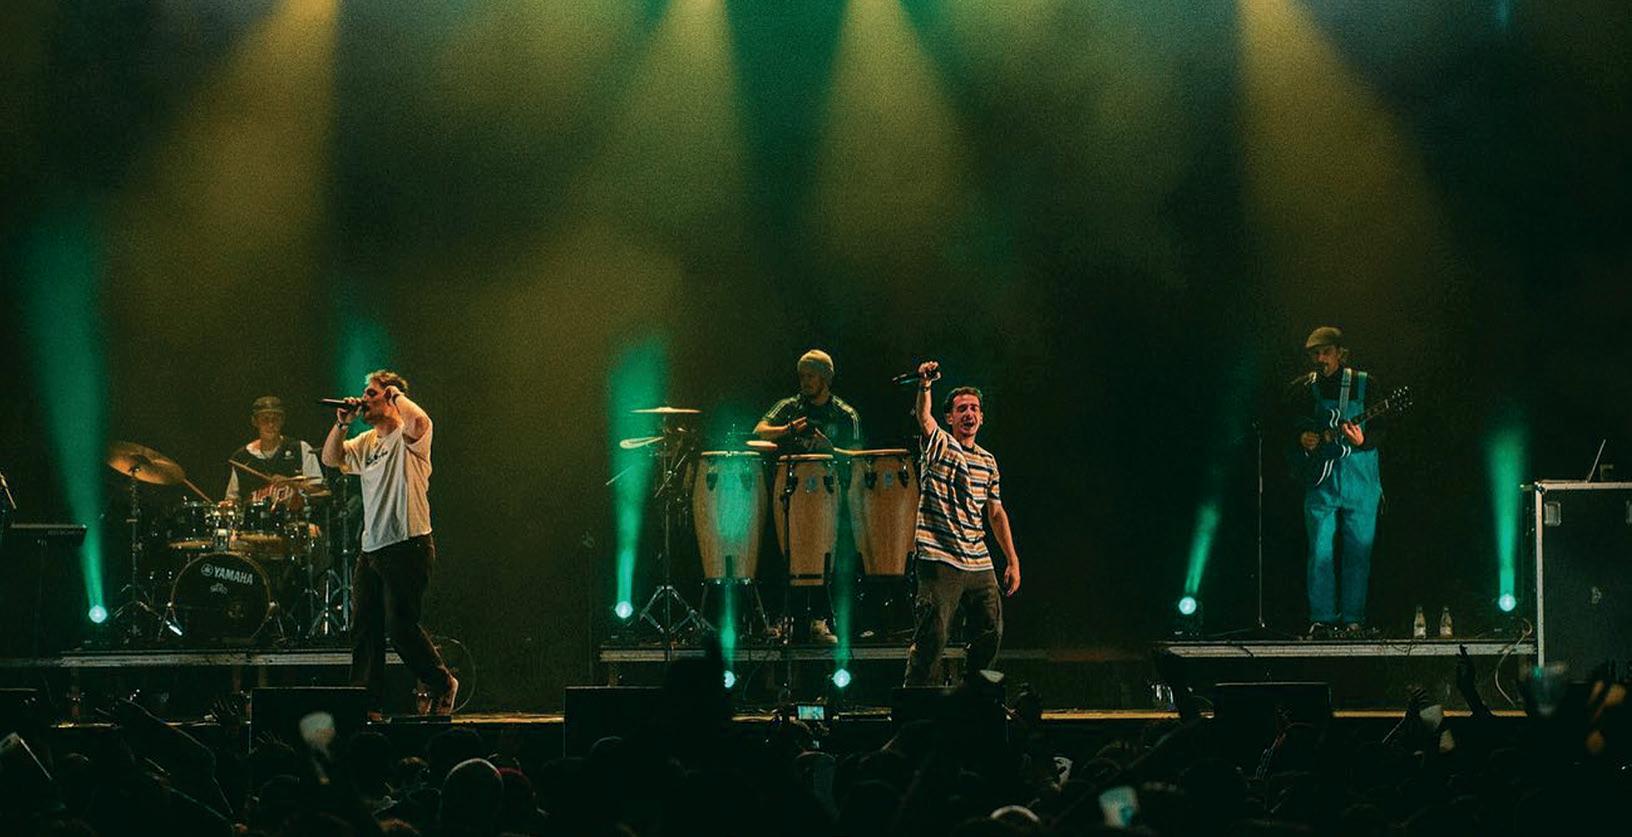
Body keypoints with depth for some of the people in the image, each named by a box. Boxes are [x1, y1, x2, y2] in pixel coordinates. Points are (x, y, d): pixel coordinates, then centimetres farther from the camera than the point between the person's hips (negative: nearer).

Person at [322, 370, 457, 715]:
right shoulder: (366, 443, 18)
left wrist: (396, 395, -12)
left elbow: (418, 421, -30)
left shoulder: (407, 437, -8)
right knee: (364, 629, 6)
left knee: (400, 627, -10)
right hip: (371, 550, 9)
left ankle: (442, 684, 10)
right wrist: (342, 424, 6)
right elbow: (331, 458, 21)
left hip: (407, 547, -9)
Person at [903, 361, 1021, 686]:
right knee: (932, 638, -10)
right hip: (940, 561, -6)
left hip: (980, 564, 6)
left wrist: (1013, 561, 16)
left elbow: (996, 513, 20)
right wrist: (925, 386, -42)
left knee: (990, 633, 8)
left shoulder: (988, 461, 16)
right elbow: (924, 417, -22)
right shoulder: (939, 446, 0)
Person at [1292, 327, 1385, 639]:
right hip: (1320, 479, 1)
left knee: (1358, 551, 0)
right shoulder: (1303, 389, 9)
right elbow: (1292, 427, 15)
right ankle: (1322, 619, 2)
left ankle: (1353, 619, 6)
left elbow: (1379, 428, 0)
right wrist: (1302, 440, -6)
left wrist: (1363, 440, -20)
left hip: (1360, 479, -1)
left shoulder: (1364, 384, 4)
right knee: (1319, 551, -3)